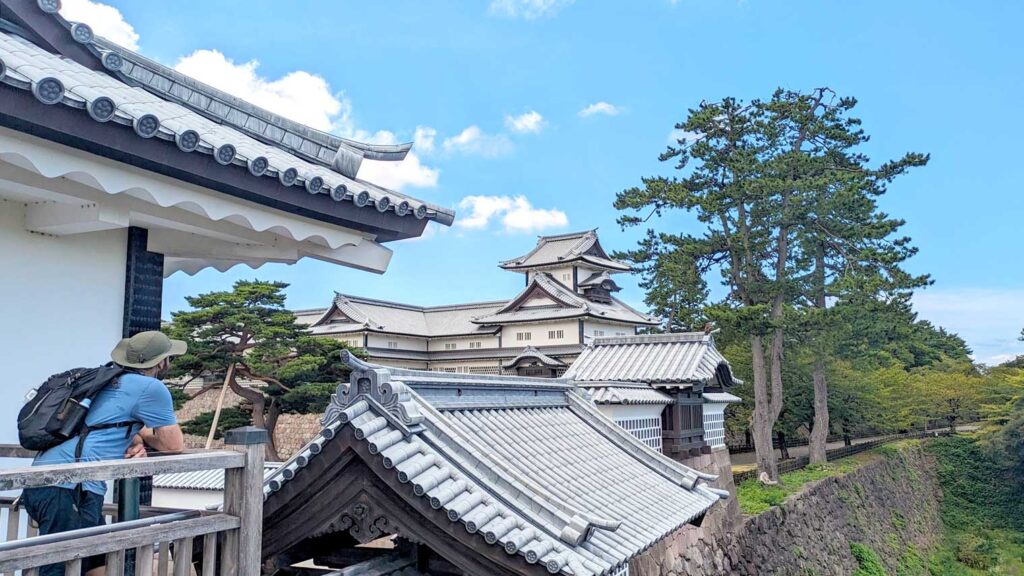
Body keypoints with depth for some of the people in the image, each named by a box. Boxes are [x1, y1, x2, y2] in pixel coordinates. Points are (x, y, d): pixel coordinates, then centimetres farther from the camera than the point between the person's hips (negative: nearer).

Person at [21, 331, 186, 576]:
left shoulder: (113, 383, 20)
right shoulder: (151, 387, -6)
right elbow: (173, 444, 1)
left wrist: (137, 443, 10)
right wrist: (145, 436, 21)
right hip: (70, 488, -10)